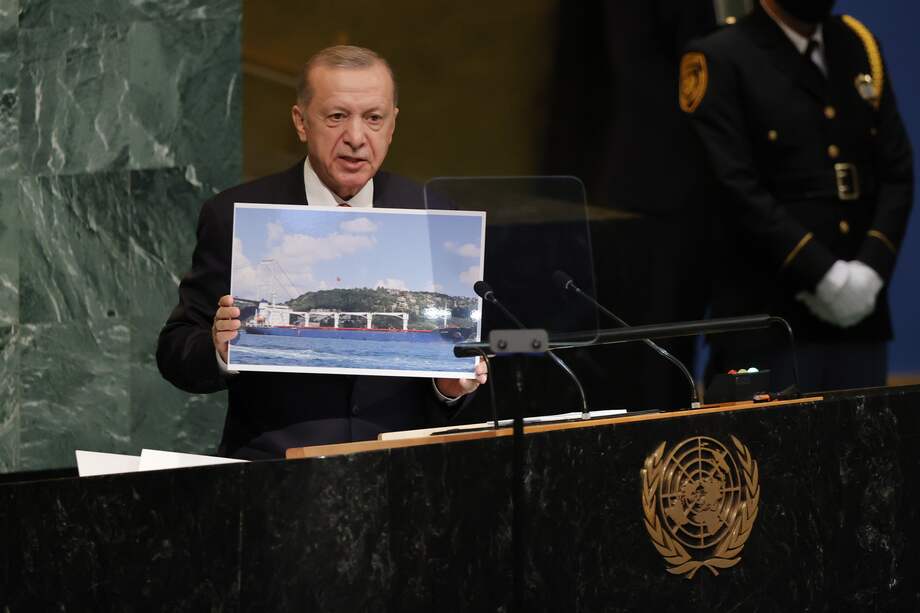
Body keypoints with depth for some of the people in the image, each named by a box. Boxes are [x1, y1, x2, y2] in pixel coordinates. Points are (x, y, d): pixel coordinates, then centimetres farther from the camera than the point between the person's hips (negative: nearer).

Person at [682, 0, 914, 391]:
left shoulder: (859, 47, 14)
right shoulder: (719, 61, -3)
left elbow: (897, 173, 10)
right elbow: (738, 191, -12)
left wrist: (872, 268, -6)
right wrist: (824, 276, -16)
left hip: (861, 318, 5)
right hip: (769, 318, -5)